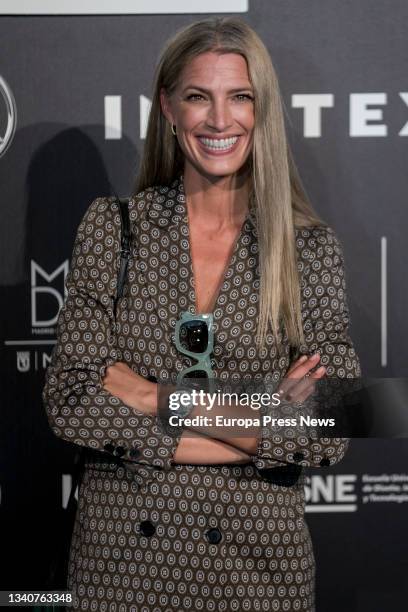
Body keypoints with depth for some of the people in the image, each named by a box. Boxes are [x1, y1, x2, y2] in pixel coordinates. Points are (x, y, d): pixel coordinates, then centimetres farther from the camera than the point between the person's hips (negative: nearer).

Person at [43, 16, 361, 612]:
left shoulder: (310, 245, -2)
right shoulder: (111, 226, -1)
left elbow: (331, 433, -9)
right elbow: (70, 400, -10)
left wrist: (159, 401, -16)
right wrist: (260, 431, -15)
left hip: (257, 562, 0)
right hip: (122, 557, 0)